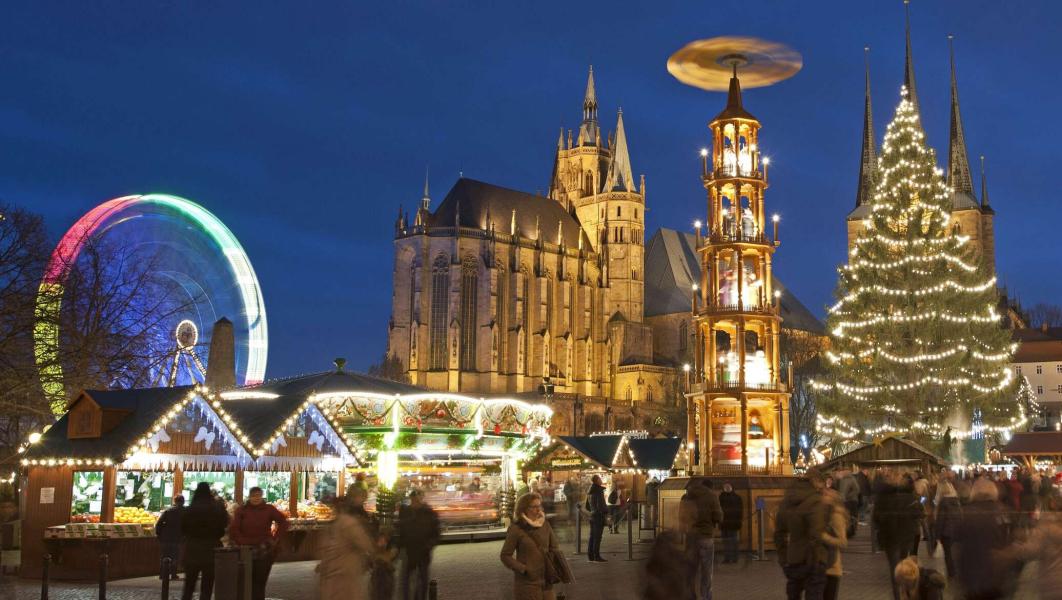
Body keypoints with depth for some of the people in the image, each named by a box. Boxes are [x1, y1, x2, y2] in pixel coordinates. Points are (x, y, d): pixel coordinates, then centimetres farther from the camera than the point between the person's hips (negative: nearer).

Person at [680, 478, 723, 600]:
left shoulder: (686, 497, 8)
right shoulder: (711, 496, -5)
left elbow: (682, 517, 12)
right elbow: (718, 518, -6)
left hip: (689, 536, 4)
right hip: (705, 536, -4)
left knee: (690, 569, 12)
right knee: (706, 572, 3)